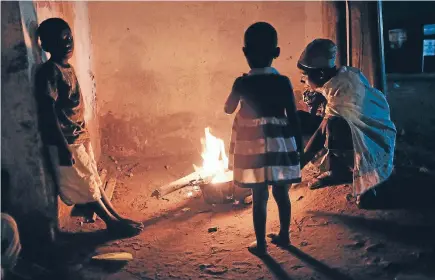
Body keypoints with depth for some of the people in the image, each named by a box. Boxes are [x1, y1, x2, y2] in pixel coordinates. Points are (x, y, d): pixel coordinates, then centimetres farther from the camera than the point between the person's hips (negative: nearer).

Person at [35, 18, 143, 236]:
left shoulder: (67, 68, 9)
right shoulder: (49, 72, -18)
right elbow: (48, 111, -22)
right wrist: (62, 146, -23)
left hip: (79, 136, 9)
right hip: (65, 140, -9)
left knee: (92, 179, 16)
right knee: (83, 185, 4)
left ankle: (116, 216, 25)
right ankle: (112, 222, 14)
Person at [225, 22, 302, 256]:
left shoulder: (242, 83, -9)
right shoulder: (283, 82, -6)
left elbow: (228, 109, 8)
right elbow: (293, 117, -3)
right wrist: (299, 146, 8)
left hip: (254, 147, -2)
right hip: (280, 145, 2)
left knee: (259, 197, 5)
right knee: (281, 193, 15)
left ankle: (261, 244, 14)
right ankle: (284, 235, 30)